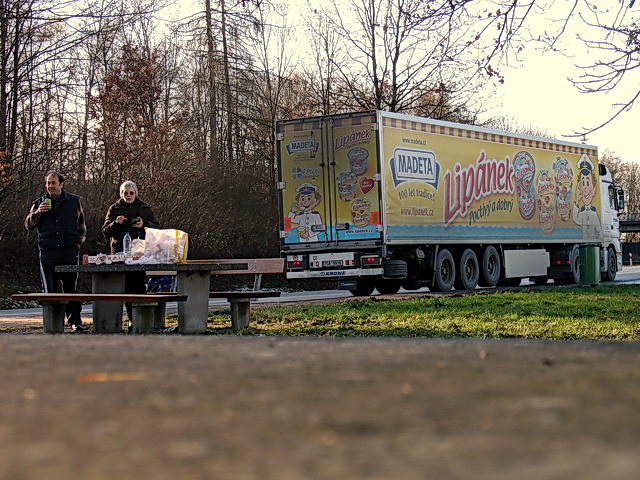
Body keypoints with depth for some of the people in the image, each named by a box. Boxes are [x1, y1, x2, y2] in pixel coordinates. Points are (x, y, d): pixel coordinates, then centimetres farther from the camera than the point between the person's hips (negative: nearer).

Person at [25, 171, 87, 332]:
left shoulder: (74, 201, 11)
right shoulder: (39, 203, 12)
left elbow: (81, 223, 17)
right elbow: (28, 225, 8)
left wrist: (79, 240, 6)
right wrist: (37, 213, -9)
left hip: (70, 251, -1)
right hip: (48, 252, 1)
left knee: (71, 287, 2)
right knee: (49, 289, 2)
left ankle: (74, 321, 6)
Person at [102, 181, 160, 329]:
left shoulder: (144, 208, 12)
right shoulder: (114, 209, 12)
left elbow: (156, 227, 10)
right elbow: (105, 231, 8)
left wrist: (144, 225, -9)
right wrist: (115, 223, -11)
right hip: (121, 252, 1)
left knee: (139, 283, -11)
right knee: (127, 286, -2)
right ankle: (132, 318, 3)